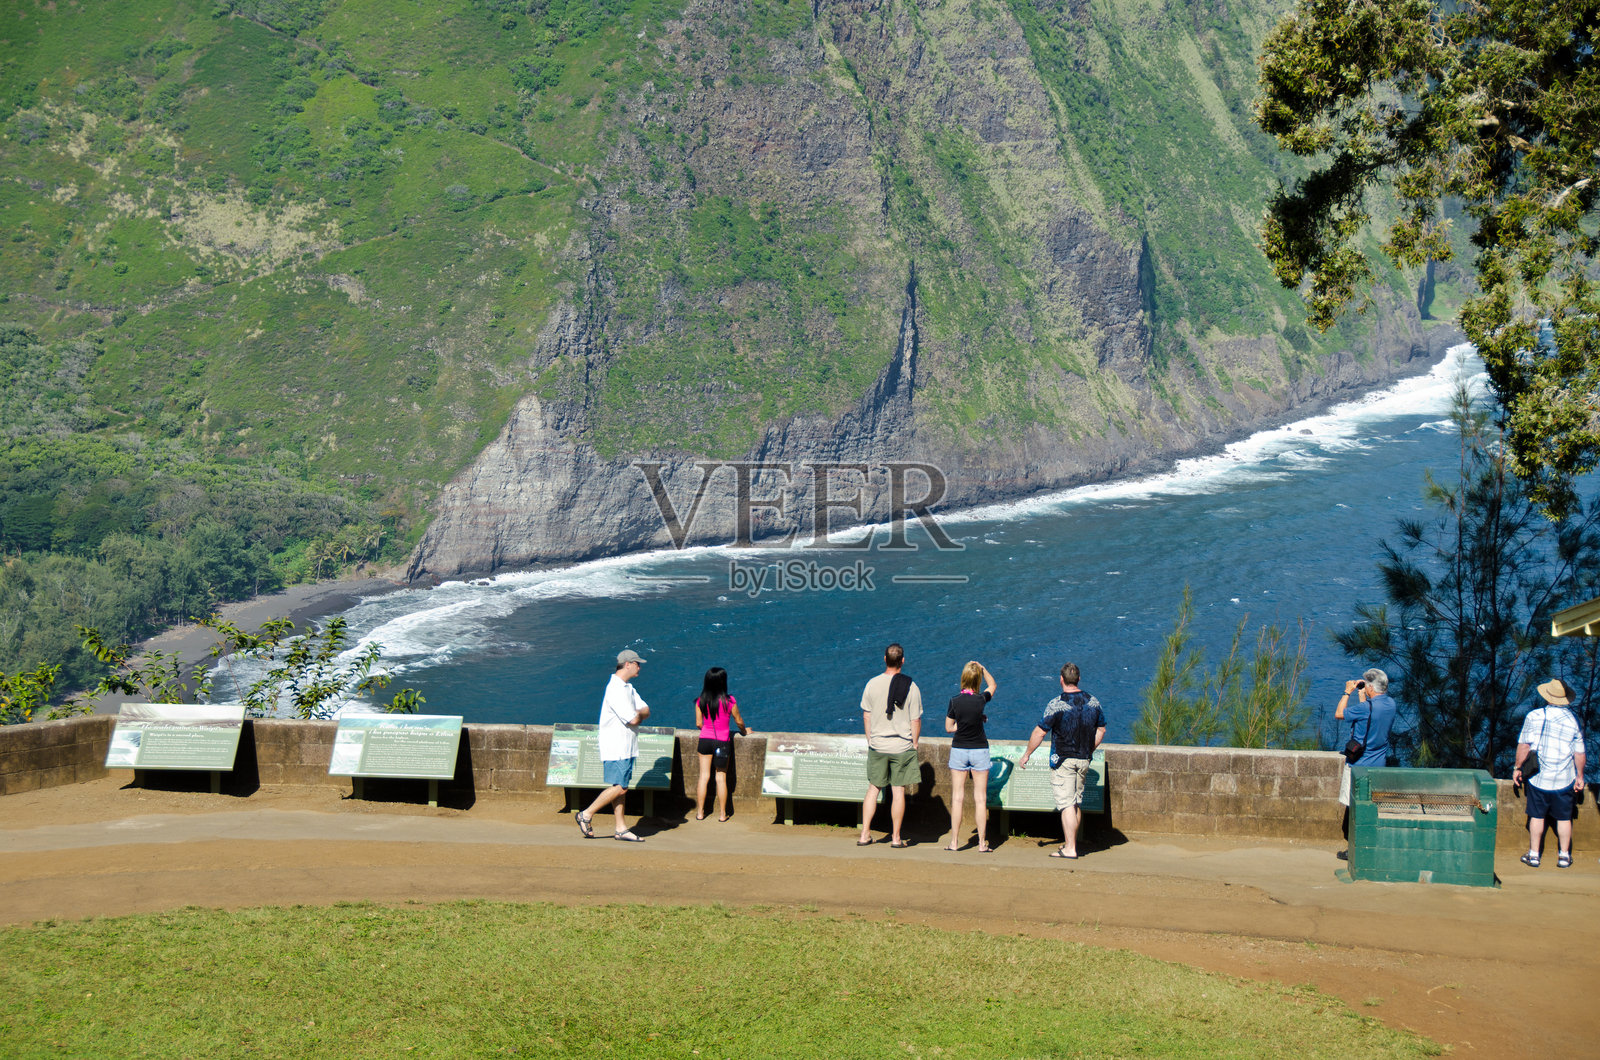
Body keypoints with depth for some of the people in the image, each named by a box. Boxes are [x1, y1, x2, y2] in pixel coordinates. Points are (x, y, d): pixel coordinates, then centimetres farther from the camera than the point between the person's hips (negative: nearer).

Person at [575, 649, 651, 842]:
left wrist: (637, 713, -8)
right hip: (616, 747, -10)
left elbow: (646, 710, 13)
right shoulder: (615, 689, -18)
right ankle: (587, 815, -1)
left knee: (621, 787, 9)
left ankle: (621, 828, 12)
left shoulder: (628, 688, 16)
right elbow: (633, 719, -22)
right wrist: (639, 714, 0)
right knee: (618, 787, -11)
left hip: (627, 747, 10)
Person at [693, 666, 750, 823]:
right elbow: (739, 721, 0)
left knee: (704, 776, 9)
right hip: (722, 741, -2)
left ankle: (700, 812, 12)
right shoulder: (729, 701, -12)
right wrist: (744, 731, 22)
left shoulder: (700, 702, -5)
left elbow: (698, 723, 2)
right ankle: (722, 814, 11)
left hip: (705, 739, 2)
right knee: (721, 777, 6)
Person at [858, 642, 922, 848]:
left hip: (877, 746, 2)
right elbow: (916, 721, -5)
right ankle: (896, 837, 9)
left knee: (873, 788, 12)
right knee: (898, 791, 4)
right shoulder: (911, 687, -8)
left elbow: (866, 716, 4)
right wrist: (914, 745, 7)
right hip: (902, 746, -2)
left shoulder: (872, 684, -3)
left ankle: (865, 834, 10)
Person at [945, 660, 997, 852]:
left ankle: (954, 842, 6)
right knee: (981, 798, 4)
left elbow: (948, 727, 0)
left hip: (959, 750, 0)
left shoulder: (955, 701, -9)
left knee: (957, 797, 5)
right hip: (980, 750, 0)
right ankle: (982, 843, 5)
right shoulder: (981, 699, -10)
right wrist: (983, 669, 5)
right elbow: (993, 685, 12)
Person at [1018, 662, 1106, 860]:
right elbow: (1101, 730, 14)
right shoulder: (1093, 702, 3)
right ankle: (1071, 842, 26)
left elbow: (1039, 732, -10)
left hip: (1062, 760, -6)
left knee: (1067, 804, -6)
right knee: (1077, 803, 16)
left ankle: (1070, 849, -8)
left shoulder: (1056, 705, -14)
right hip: (1083, 760, 6)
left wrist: (1026, 754, 2)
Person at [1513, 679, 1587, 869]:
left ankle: (1533, 855, 15)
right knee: (1564, 818, 12)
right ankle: (1564, 856, 19)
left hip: (1538, 778, 0)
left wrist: (1517, 768, 7)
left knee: (1537, 817, 10)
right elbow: (1579, 754, -2)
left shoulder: (1534, 716, -8)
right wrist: (1579, 776, 11)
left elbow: (1523, 745, -5)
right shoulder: (1573, 721, -7)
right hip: (1564, 780, 0)